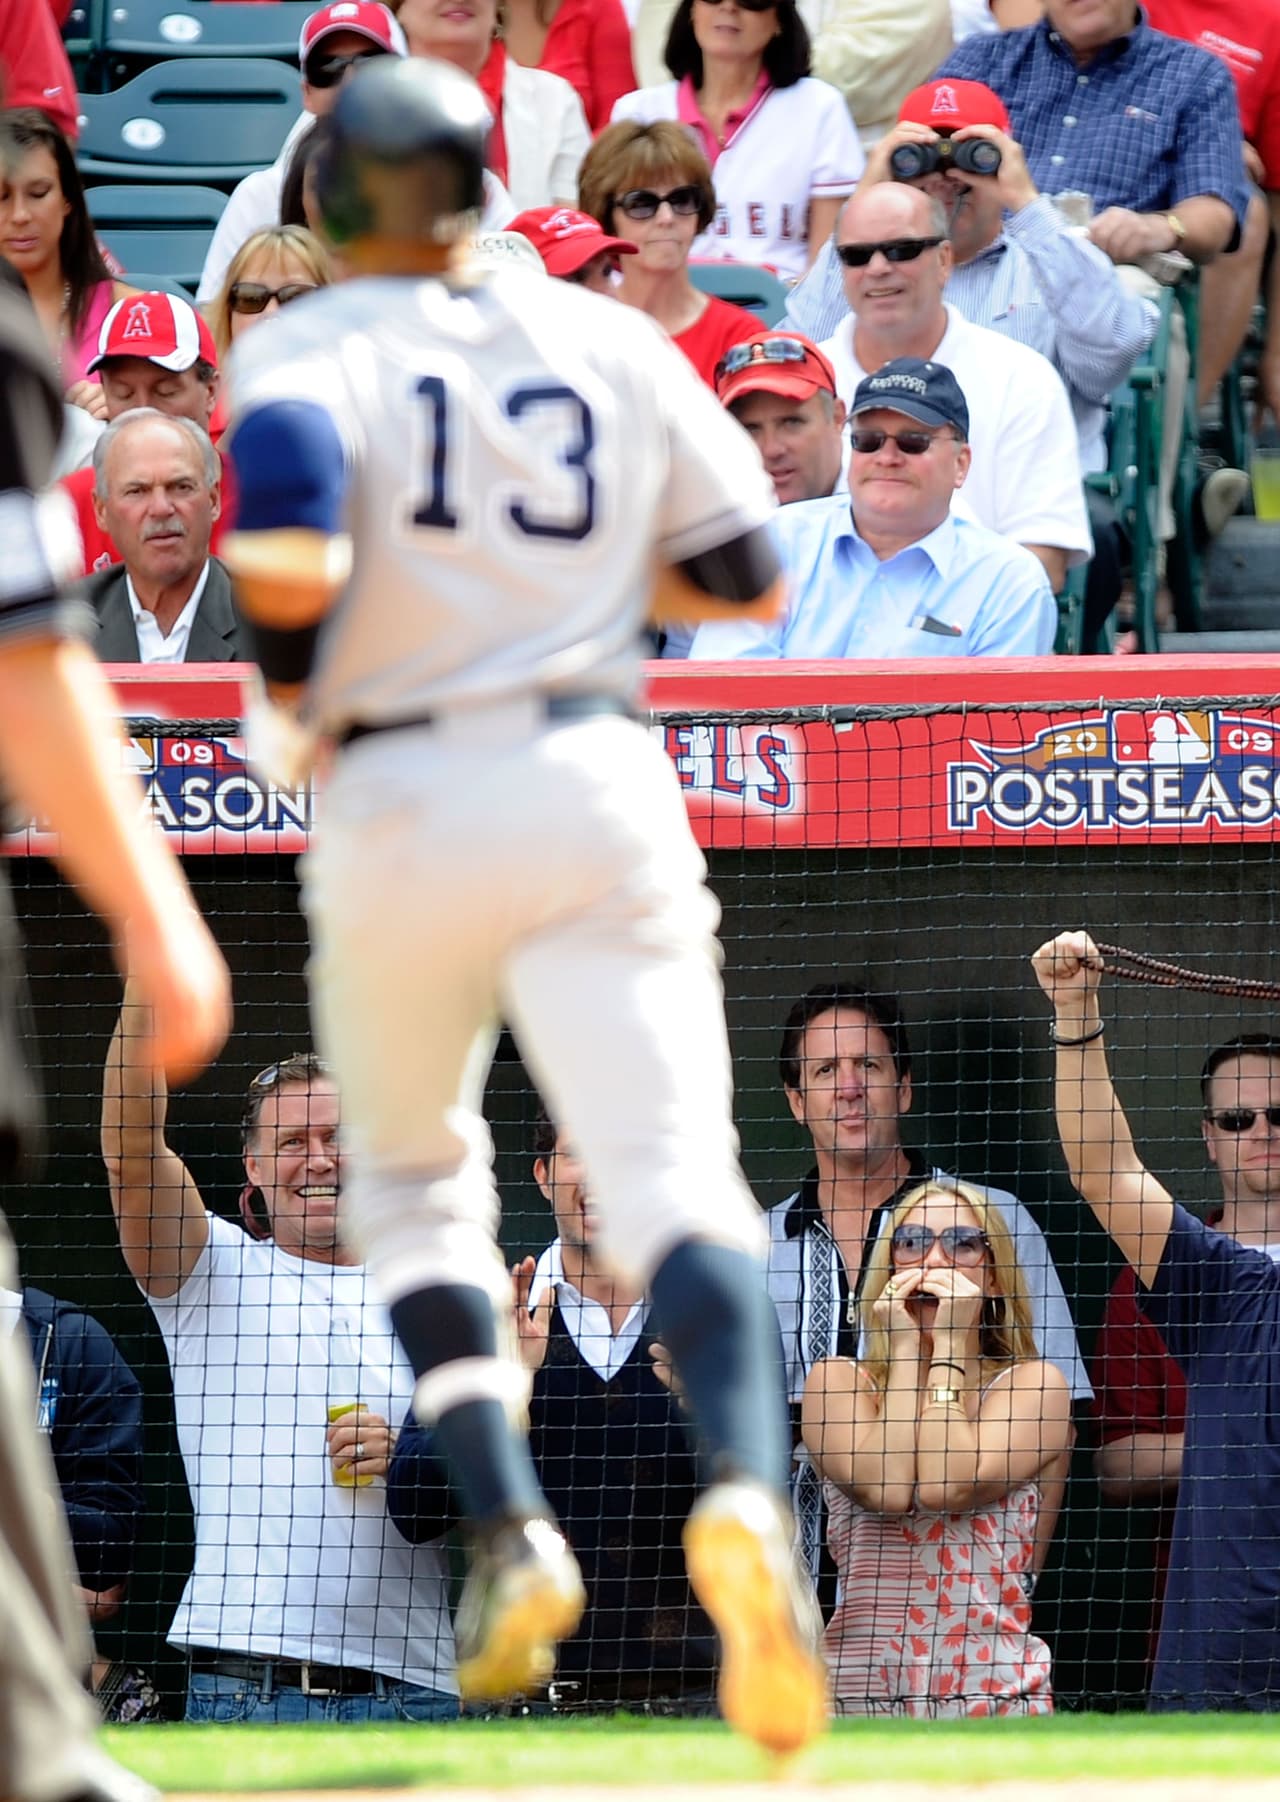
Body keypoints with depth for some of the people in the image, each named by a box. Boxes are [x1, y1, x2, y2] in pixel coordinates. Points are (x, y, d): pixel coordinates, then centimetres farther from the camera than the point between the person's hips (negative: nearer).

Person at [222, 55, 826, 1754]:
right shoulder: (611, 342, 11)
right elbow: (750, 575, 11)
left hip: (399, 800, -1)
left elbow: (291, 560, -19)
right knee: (674, 1170, -10)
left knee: (417, 1172, 21)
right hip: (596, 778, 1)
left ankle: (510, 1530, 5)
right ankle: (745, 1493, -38)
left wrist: (289, 689, -1)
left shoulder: (306, 352, 1)